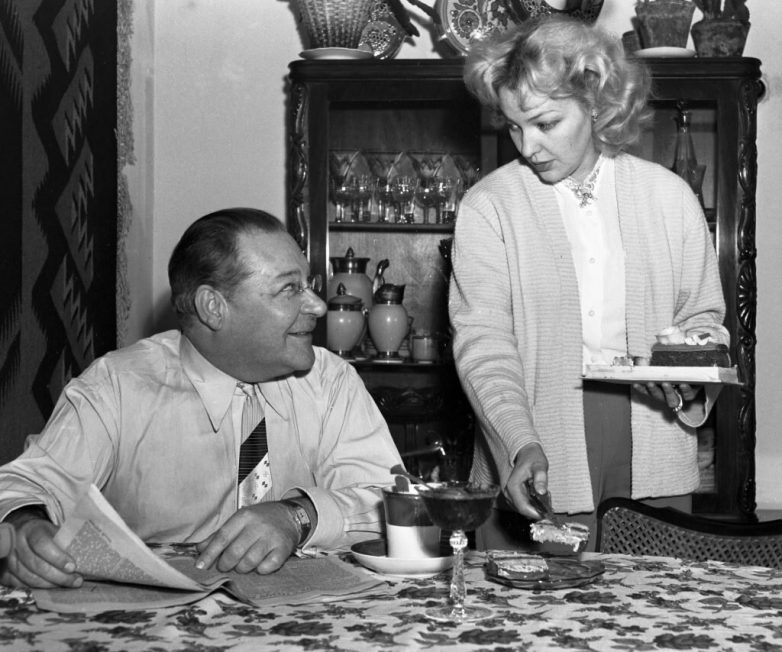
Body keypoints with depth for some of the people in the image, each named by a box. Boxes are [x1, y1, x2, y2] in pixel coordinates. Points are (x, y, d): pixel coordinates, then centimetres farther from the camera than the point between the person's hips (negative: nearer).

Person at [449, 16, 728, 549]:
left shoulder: (670, 196, 7)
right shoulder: (488, 206, -1)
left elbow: (702, 318, 16)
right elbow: (482, 341, -9)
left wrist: (690, 380, -7)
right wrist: (522, 445, -24)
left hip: (653, 467, 2)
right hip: (536, 466, -2)